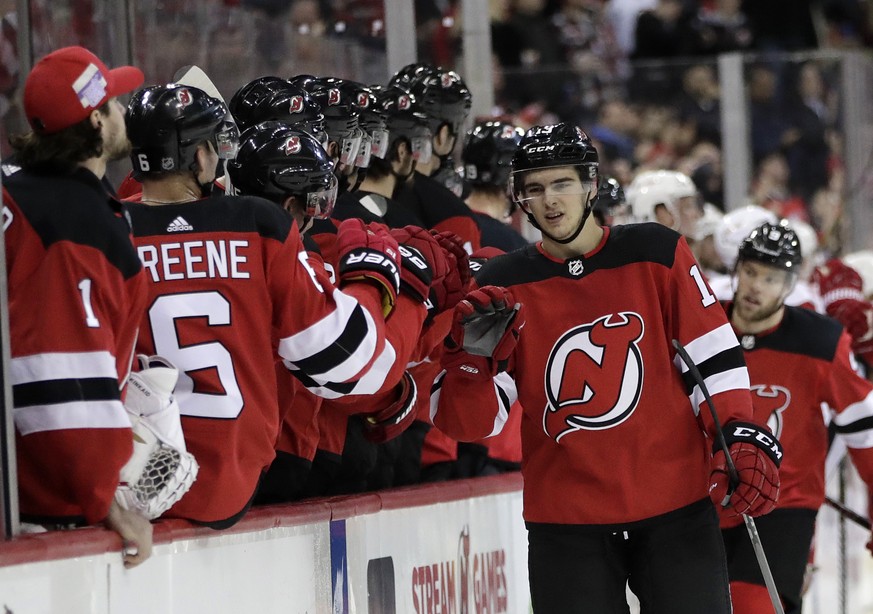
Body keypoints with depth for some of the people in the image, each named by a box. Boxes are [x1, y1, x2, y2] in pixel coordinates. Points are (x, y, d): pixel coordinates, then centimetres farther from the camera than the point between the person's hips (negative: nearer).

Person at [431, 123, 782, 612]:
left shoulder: (657, 255, 1)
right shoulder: (504, 286, 2)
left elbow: (712, 356, 3)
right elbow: (468, 422, -1)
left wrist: (742, 441, -8)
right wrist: (473, 355, -19)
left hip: (676, 510, 0)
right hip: (566, 525, 1)